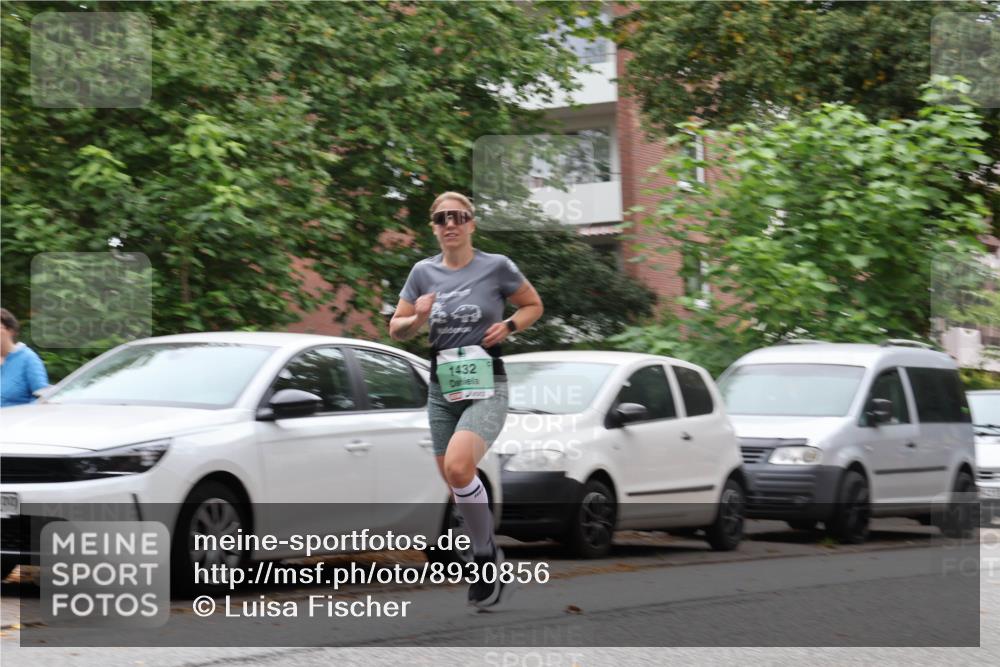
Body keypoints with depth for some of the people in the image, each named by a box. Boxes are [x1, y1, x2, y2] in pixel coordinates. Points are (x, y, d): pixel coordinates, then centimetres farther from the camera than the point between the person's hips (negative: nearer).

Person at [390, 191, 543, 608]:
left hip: (486, 385, -5)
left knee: (457, 467, -27)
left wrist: (508, 327, -8)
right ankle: (487, 559, 28)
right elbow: (396, 330, 11)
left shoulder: (496, 267, -3)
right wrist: (417, 319, -10)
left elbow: (534, 306, 11)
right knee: (456, 487, 7)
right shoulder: (424, 272, 5)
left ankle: (485, 555, -11)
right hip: (442, 386, 5)